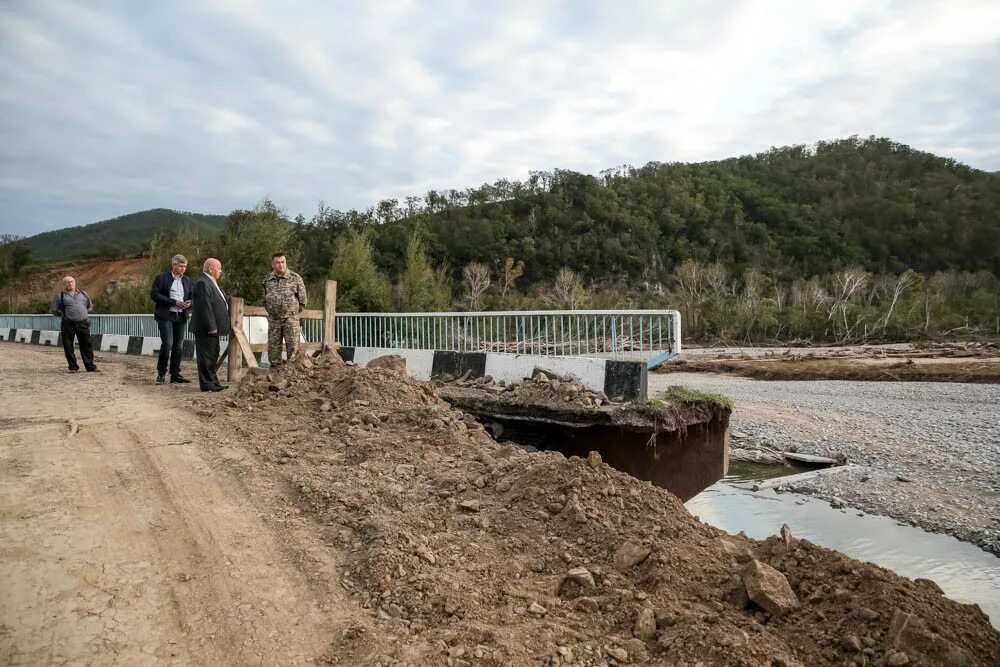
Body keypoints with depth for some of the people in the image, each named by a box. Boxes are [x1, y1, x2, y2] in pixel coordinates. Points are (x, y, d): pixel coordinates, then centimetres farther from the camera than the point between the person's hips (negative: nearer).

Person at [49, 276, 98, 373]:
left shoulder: (83, 293, 14)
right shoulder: (60, 296, 4)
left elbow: (90, 306, 25)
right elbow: (53, 310, 9)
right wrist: (64, 315, 2)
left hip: (83, 323, 2)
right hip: (68, 324, -2)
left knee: (86, 346, 4)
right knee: (68, 346, 1)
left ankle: (90, 366, 10)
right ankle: (73, 367, 11)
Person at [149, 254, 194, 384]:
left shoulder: (187, 280, 15)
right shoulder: (161, 278, -1)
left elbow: (192, 296, 19)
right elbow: (154, 294, -9)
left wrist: (189, 303, -5)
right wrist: (174, 302, -16)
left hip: (181, 316, 5)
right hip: (165, 315, -5)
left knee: (179, 346, 5)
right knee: (167, 343, -13)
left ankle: (175, 373, 13)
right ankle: (161, 372, 1)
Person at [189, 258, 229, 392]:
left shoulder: (211, 282, 18)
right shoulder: (202, 283, -16)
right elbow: (205, 307, -22)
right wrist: (211, 326, -24)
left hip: (212, 327, 11)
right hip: (205, 329, -11)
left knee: (212, 356, 15)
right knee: (206, 356, -4)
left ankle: (213, 382, 23)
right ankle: (206, 384, 2)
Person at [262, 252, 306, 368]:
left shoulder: (295, 278, -4)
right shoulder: (267, 280, 7)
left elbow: (302, 299, 1)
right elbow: (264, 299, 20)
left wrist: (294, 312, 4)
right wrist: (270, 311, 13)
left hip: (291, 319, -3)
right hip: (273, 319, 4)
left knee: (292, 344, -4)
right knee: (273, 345, 8)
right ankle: (274, 368, 17)